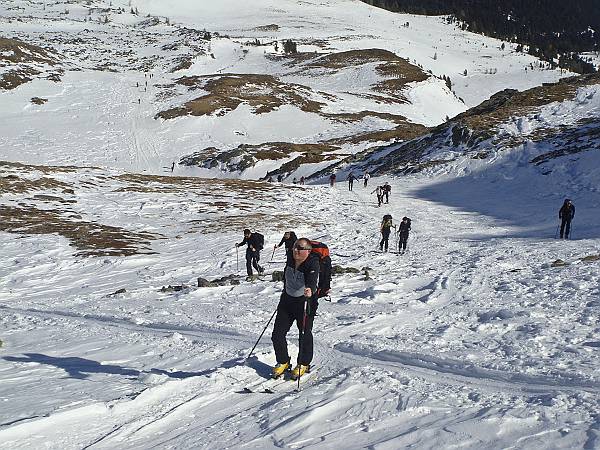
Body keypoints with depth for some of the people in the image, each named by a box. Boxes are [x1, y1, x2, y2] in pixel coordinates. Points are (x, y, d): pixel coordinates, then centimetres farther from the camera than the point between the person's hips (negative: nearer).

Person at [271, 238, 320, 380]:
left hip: (305, 302, -6)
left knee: (305, 334, 2)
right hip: (287, 300, 6)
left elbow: (312, 279, -41)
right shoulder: (291, 259, -4)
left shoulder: (313, 263, -21)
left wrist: (310, 290, -61)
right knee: (277, 334, 4)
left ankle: (303, 364, 23)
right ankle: (283, 362, 22)